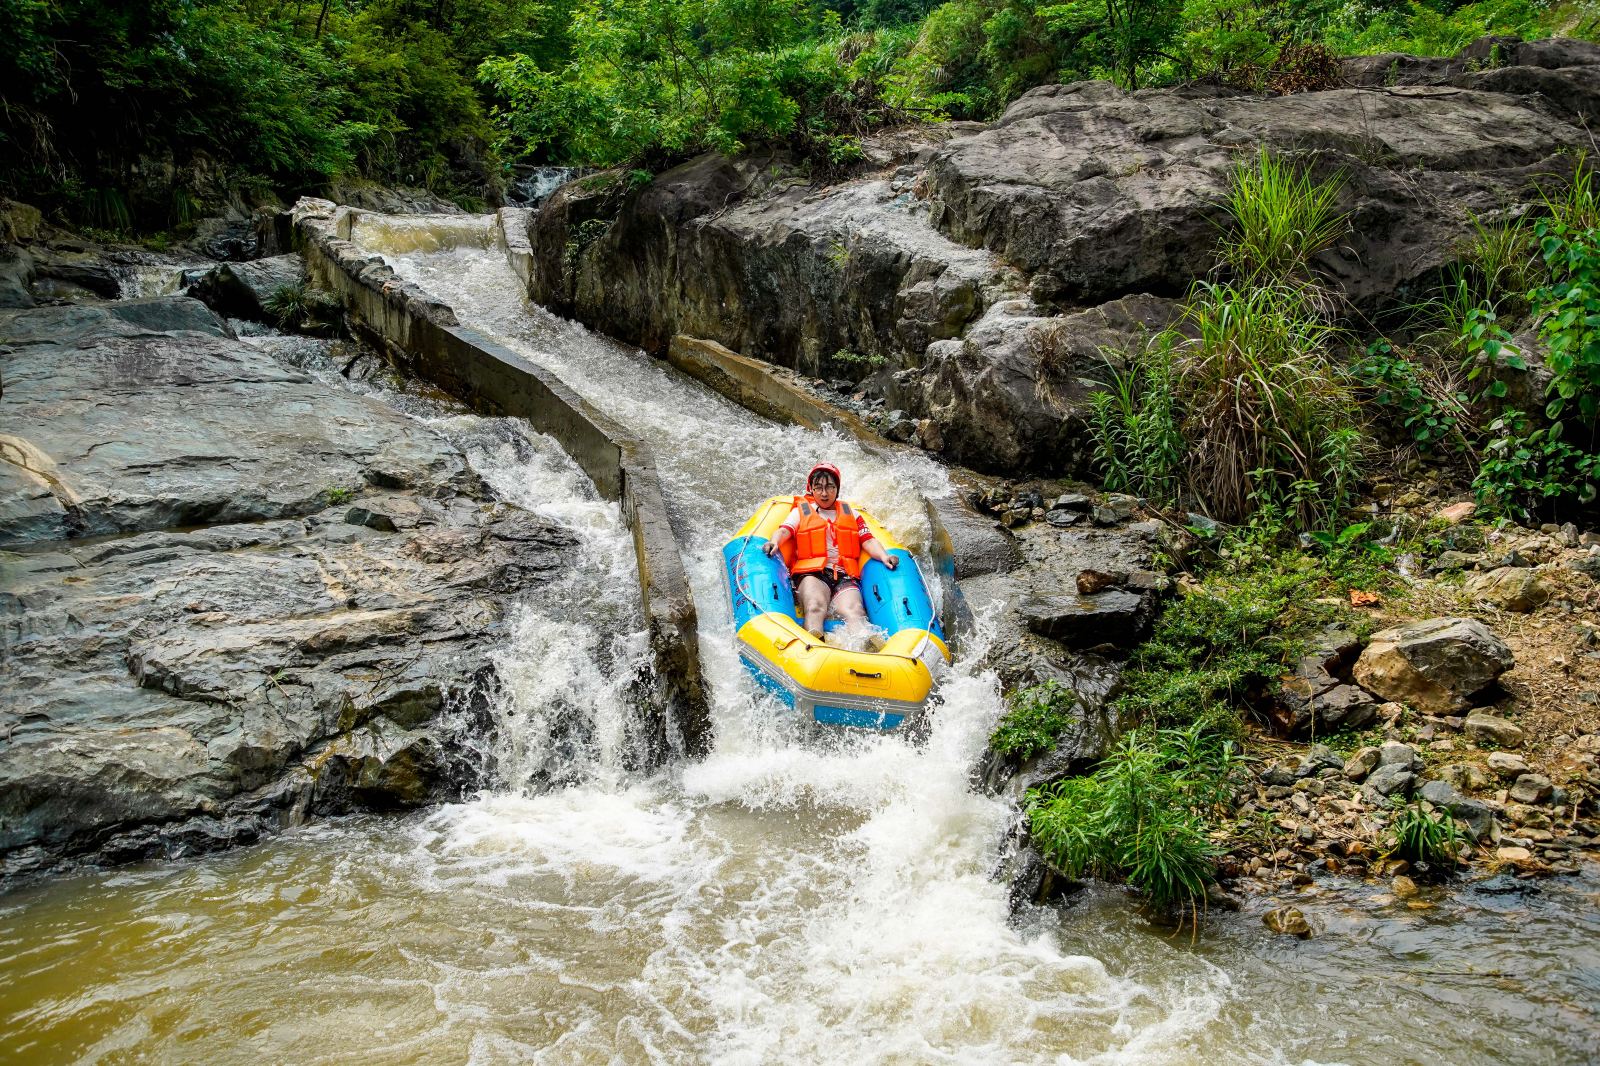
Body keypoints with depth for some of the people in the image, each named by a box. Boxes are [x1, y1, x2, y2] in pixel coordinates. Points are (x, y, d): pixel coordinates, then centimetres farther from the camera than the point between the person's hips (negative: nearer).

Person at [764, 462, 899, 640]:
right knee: (815, 607, -35)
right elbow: (784, 531, 4)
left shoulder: (851, 513, 28)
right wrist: (775, 542, -21)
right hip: (811, 573, -1)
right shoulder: (800, 511, 22)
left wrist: (883, 556, -5)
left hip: (846, 576, 1)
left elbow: (868, 541, 17)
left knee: (854, 612, -30)